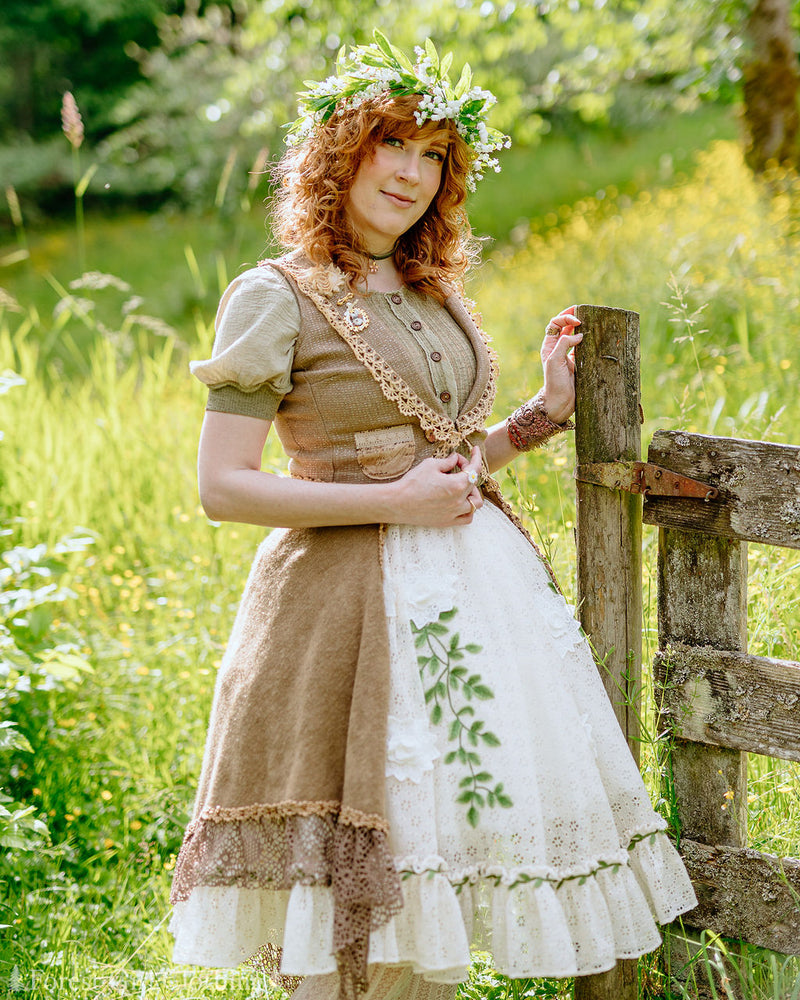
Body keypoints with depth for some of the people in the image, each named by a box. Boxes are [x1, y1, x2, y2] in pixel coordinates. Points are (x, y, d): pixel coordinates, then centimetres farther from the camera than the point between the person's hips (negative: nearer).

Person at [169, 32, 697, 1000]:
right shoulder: (276, 298, -7)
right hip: (350, 602, -6)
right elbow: (222, 487, -12)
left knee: (438, 862, 11)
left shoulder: (438, 295, 13)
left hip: (475, 589, 7)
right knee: (346, 871, -2)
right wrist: (395, 501, -16)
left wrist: (545, 409, 7)